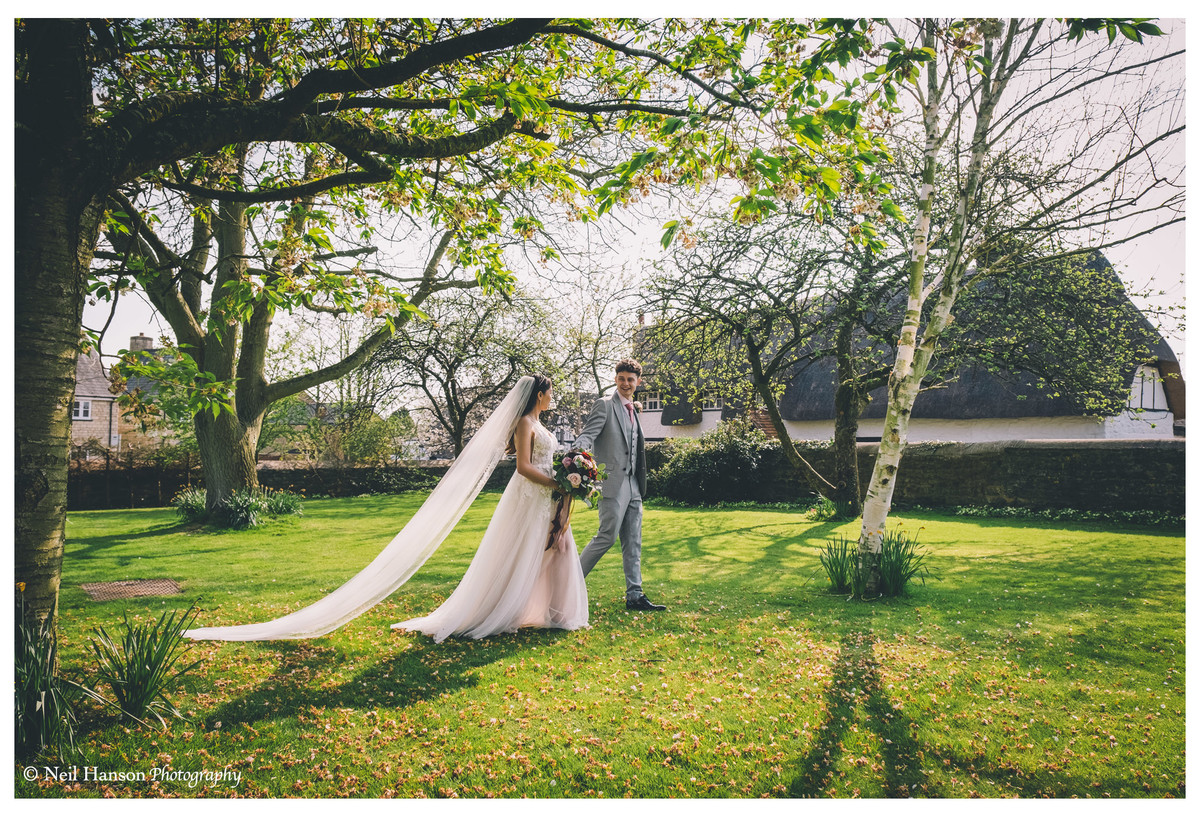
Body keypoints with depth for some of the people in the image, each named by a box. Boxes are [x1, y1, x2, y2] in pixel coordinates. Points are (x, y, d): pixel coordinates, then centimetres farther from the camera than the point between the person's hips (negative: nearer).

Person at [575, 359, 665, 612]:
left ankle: (635, 596, 11)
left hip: (633, 486, 8)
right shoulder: (605, 405, -3)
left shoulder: (633, 411, 20)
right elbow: (586, 436, -15)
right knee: (607, 536, -10)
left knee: (633, 543, 7)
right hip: (613, 483, -8)